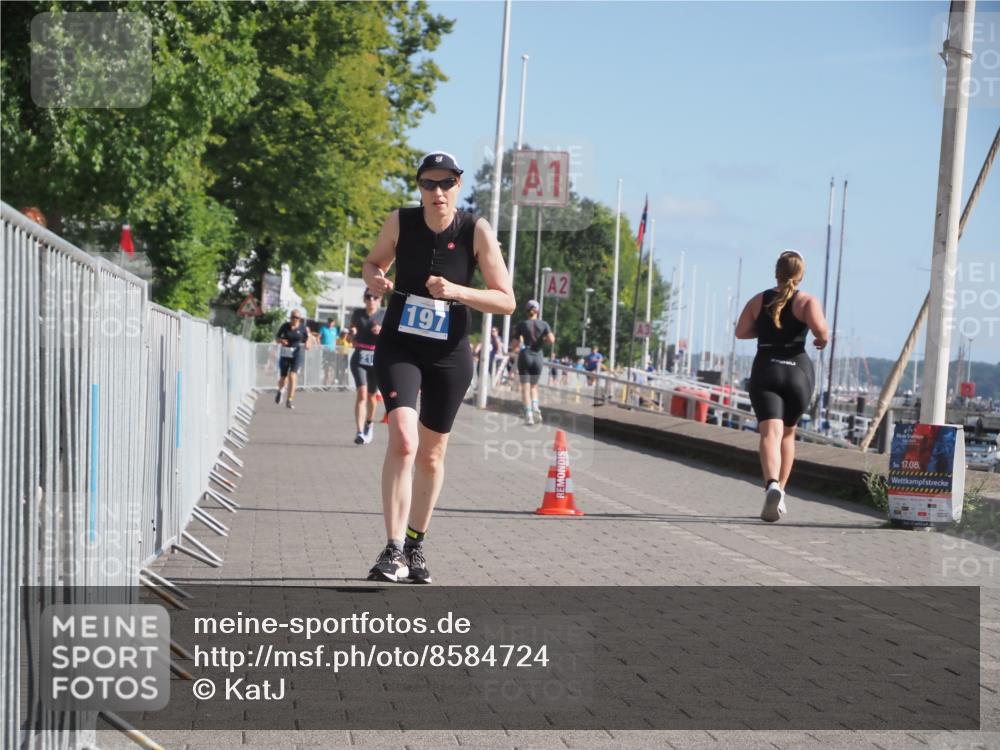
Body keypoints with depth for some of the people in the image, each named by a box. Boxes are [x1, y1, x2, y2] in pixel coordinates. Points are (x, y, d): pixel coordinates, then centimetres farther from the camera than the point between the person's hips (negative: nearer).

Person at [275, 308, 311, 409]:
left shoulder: (302, 328, -3)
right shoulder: (285, 326, -2)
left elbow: (307, 342, 4)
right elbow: (276, 338, 7)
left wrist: (307, 344, -19)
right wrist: (281, 340, -15)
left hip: (297, 354, -1)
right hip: (285, 354, 1)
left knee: (292, 376, -18)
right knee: (283, 378, 6)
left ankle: (290, 400, -11)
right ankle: (280, 390, 42)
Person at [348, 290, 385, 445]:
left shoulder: (385, 315, 3)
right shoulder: (357, 313, 8)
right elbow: (350, 337, 19)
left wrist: (382, 332, -17)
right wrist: (352, 333, -4)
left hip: (377, 358, 0)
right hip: (359, 357, 0)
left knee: (371, 395, 13)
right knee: (361, 393, -16)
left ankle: (369, 423, 41)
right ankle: (360, 432, -21)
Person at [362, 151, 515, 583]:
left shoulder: (477, 231, -10)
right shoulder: (400, 222, -6)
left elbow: (506, 301, -10)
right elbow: (373, 262, 13)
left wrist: (456, 291, -25)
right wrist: (375, 280, -10)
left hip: (449, 355, 1)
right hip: (399, 347, 0)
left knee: (431, 454, 11)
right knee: (403, 440, -21)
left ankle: (415, 544, 31)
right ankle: (393, 549, -19)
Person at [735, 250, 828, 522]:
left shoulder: (759, 301, 9)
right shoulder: (807, 301, 0)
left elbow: (741, 332, 4)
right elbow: (820, 328, -18)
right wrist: (822, 340, 4)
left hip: (765, 370, 0)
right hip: (798, 370, 0)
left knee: (770, 433, -15)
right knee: (788, 433, 20)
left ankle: (772, 485, -40)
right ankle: (779, 490, 22)